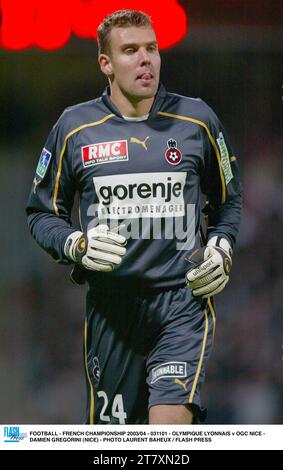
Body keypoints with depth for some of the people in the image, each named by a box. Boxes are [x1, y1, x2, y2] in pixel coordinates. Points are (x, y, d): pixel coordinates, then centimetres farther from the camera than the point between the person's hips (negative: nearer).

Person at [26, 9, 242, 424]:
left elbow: (228, 199, 19)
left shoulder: (197, 120, 5)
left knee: (170, 423, -20)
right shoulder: (74, 127, 3)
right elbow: (41, 212, 11)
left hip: (183, 300, -1)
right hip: (110, 305, 1)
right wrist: (77, 245, -8)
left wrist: (221, 249, 2)